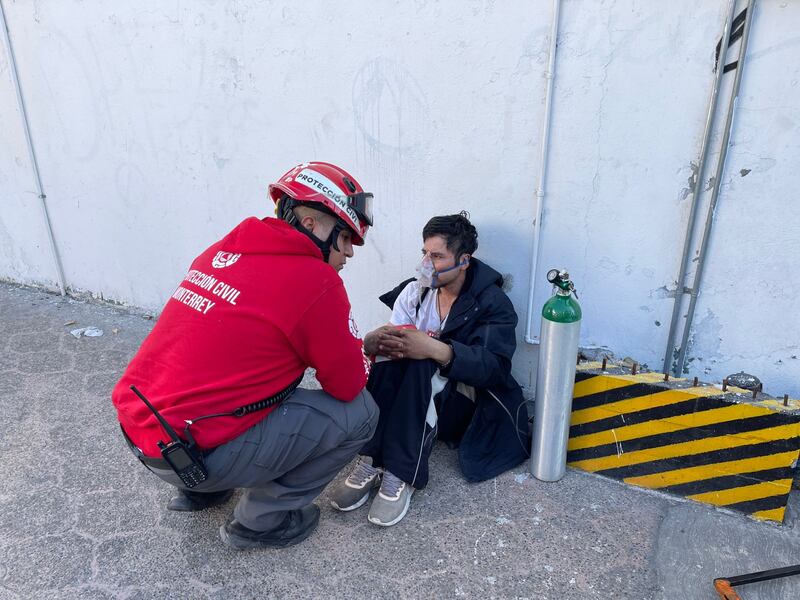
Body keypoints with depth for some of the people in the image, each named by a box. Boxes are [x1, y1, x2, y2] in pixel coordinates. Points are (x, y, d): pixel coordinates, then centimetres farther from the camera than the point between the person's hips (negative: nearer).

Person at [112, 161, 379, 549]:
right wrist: (358, 357, 16)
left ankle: (199, 490, 29)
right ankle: (260, 520, 12)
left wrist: (344, 348, 13)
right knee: (359, 413, -1)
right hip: (193, 455, -8)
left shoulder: (225, 250, 6)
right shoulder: (316, 283, -16)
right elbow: (349, 385, -6)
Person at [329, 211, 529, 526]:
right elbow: (393, 339, -7)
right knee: (391, 353, -26)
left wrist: (434, 349, -42)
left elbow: (492, 365, -25)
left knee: (425, 365, -33)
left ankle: (401, 476, -32)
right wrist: (374, 341, -33)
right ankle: (371, 462, -28)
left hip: (463, 403, -4)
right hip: (413, 399, 4)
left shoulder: (493, 302, -11)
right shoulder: (414, 291, 3)